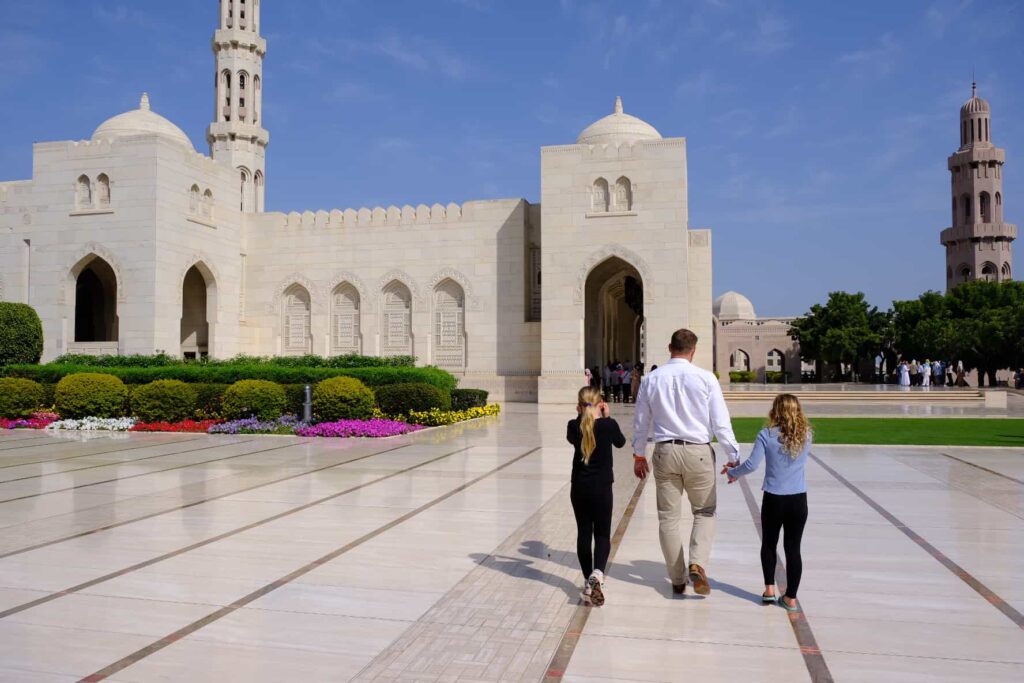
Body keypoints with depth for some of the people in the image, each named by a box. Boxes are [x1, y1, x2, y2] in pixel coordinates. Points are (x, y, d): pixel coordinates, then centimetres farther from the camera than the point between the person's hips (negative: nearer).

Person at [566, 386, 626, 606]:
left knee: (584, 533, 12)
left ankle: (589, 582, 17)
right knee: (602, 534, 7)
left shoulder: (574, 426, -5)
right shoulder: (608, 425, -10)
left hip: (579, 488, 2)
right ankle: (597, 573, -18)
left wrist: (581, 417, 11)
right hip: (602, 488, -2)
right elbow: (620, 442, 11)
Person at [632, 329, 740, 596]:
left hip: (665, 452, 2)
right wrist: (733, 457, 3)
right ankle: (697, 563, -7)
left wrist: (639, 455, 21)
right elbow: (720, 421, -6)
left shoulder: (651, 379, 2)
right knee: (704, 513, 15)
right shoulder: (705, 378, -7)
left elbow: (641, 421, 9)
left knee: (668, 517, 12)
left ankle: (677, 580, 19)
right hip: (698, 453, -2)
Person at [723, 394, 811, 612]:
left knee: (769, 544, 18)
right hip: (798, 500, 2)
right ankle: (791, 598, 14)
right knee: (793, 548, 9)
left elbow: (752, 464, -12)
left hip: (773, 499, -2)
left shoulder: (767, 435, -10)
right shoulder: (806, 436, 0)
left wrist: (732, 472, 7)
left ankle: (769, 589, 17)